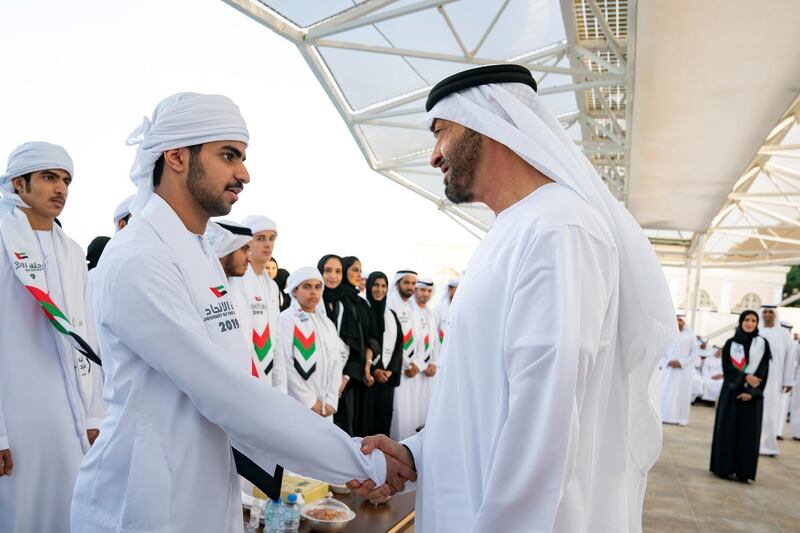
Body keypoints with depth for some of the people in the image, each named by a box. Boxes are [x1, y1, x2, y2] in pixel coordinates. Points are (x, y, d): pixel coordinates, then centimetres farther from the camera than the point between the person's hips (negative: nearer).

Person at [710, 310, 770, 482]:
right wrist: (745, 377, -17)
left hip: (752, 393, 0)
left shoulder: (763, 344, 5)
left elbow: (763, 371, -1)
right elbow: (727, 367, -2)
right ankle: (725, 467, 6)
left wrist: (751, 391, -11)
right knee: (728, 429, 1)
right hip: (732, 391, 0)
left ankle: (743, 470, 5)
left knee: (748, 432, -1)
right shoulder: (730, 343, 6)